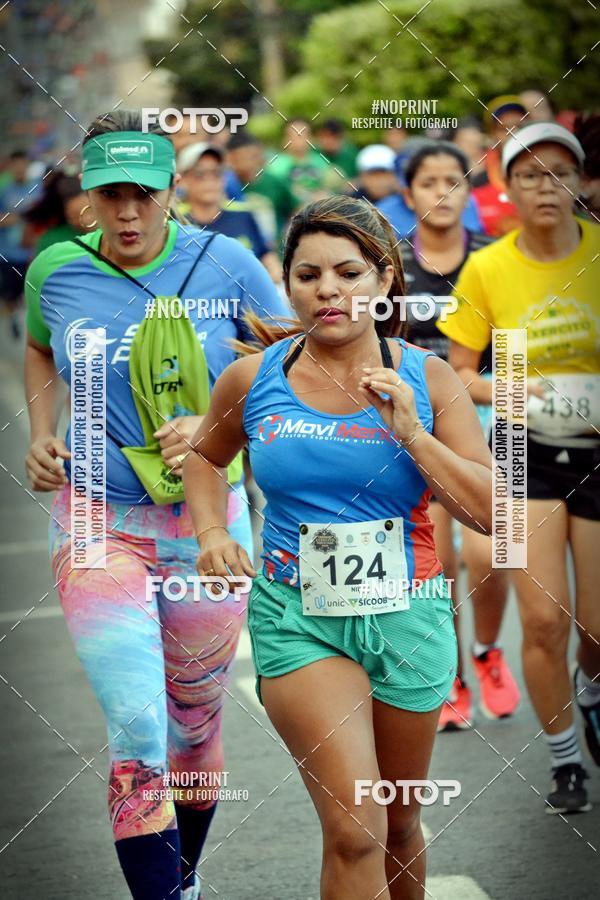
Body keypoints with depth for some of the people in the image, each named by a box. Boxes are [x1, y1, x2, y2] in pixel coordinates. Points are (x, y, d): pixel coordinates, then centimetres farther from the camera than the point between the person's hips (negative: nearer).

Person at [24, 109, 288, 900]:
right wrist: (41, 435, 6)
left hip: (207, 523, 1)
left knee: (196, 730, 15)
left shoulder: (224, 263, -7)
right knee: (137, 731, -16)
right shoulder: (56, 271, -3)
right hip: (97, 524, -1)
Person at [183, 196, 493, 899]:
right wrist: (212, 533, 2)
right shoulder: (253, 379, -2)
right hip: (296, 619, -1)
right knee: (353, 829, -18)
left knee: (398, 825, 17)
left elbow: (489, 513, -7)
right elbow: (204, 455, 20)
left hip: (407, 617, 2)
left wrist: (410, 433, -17)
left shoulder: (425, 378, -4)